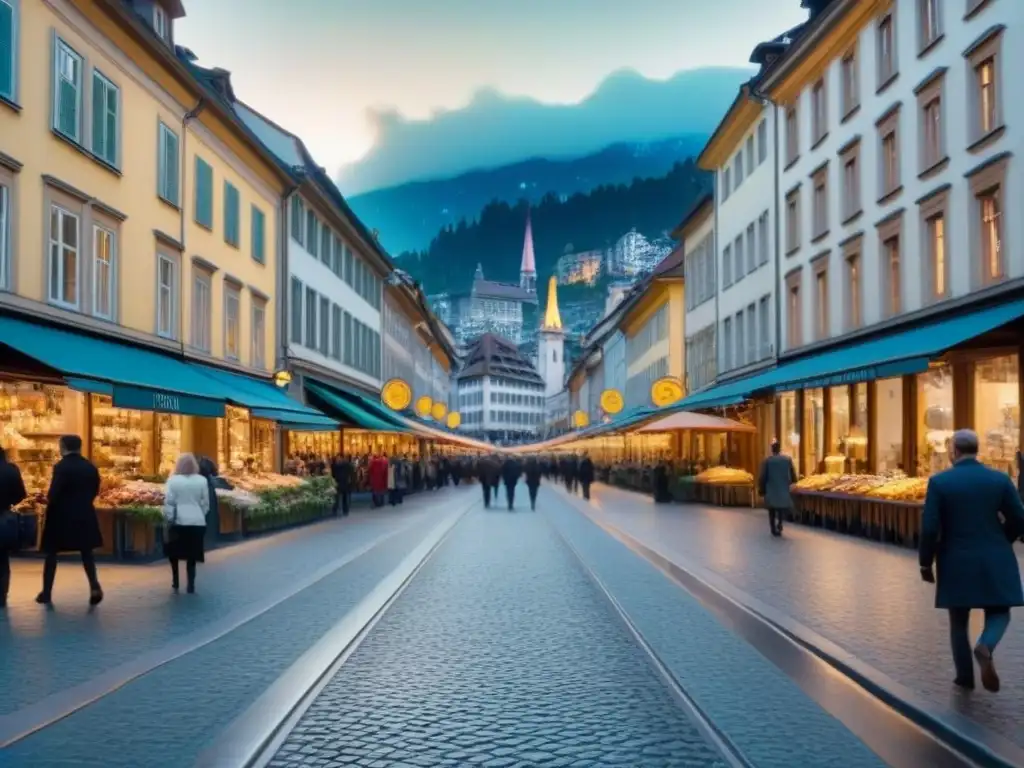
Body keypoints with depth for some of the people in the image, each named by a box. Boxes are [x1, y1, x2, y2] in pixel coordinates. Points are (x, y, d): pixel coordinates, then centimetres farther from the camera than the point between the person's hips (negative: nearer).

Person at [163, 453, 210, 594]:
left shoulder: (173, 480, -4)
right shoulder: (202, 480, 2)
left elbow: (168, 502, -6)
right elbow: (205, 503, 6)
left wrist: (168, 519, 1)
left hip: (179, 521, -2)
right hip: (197, 522, 2)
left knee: (174, 551, 16)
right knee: (192, 554, 7)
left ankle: (175, 581, 13)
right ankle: (190, 585, 2)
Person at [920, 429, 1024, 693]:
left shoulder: (939, 482, -9)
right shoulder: (1000, 479, -3)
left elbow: (929, 528, -12)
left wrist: (926, 563, 1)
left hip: (956, 563, -1)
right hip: (994, 562, 1)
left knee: (959, 621, 15)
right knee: (998, 614, 14)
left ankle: (965, 676, 20)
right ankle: (985, 648, -17)